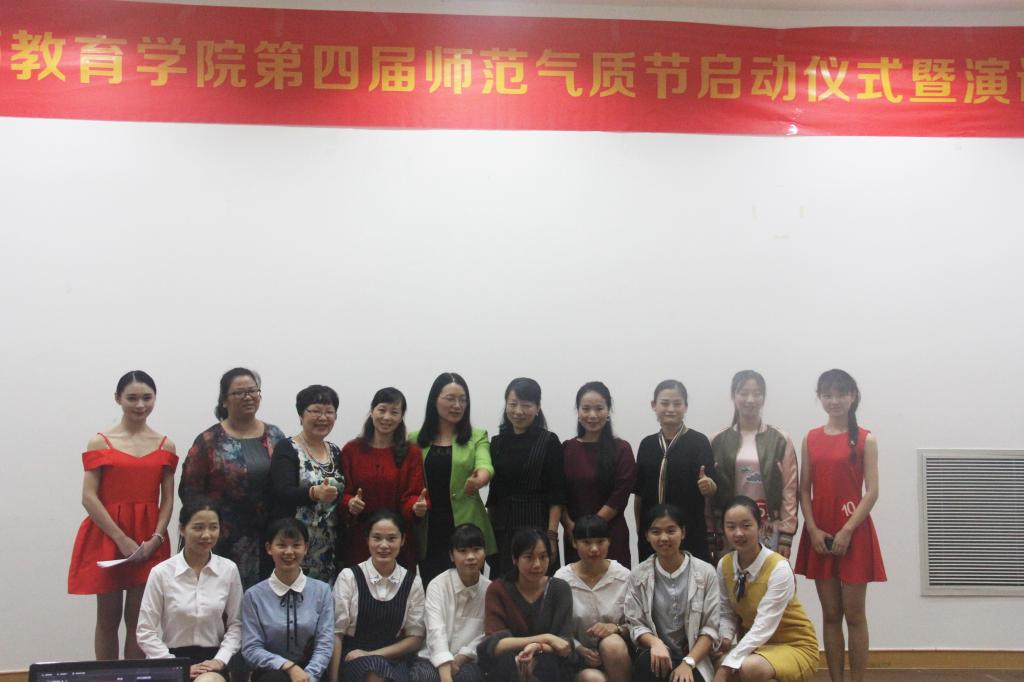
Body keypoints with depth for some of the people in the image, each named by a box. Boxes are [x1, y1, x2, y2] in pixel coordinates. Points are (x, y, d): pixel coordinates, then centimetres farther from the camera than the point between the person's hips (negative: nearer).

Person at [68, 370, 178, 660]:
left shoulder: (165, 445, 7)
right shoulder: (100, 442, -1)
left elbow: (168, 499, 7)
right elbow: (89, 498, -6)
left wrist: (155, 538, -8)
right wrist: (122, 540, -13)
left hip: (149, 542, 2)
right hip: (107, 538, -2)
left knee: (138, 619, 5)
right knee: (108, 617, 5)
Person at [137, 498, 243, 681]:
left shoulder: (229, 570, 2)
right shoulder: (161, 573, -4)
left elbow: (235, 624, 6)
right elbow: (146, 632, -3)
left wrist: (220, 660, -8)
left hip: (212, 659, 1)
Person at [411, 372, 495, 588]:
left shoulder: (477, 437, 4)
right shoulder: (415, 439, 9)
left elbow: (485, 465, -14)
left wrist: (479, 479, -36)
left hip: (465, 529, -1)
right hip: (428, 531, 2)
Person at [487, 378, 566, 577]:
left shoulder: (548, 442, -2)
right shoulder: (497, 442, 10)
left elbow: (556, 496, -5)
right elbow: (493, 494, 14)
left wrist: (551, 536, -12)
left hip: (536, 527, -4)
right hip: (501, 530, 4)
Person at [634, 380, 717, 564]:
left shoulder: (699, 441, -3)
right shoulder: (647, 444, 8)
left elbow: (713, 488, -6)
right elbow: (639, 493, 13)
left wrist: (707, 486, -27)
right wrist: (639, 529, 10)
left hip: (690, 533, -3)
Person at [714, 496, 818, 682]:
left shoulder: (779, 568, -23)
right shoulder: (724, 565, -5)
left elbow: (764, 627, -29)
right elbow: (726, 613, 6)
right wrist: (725, 637, -18)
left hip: (794, 646, -5)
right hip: (753, 644, 5)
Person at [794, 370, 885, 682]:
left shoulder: (865, 439, -2)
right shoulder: (811, 439, 8)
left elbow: (872, 492, -7)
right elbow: (804, 490, 6)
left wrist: (847, 531, -15)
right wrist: (813, 530, -6)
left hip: (852, 532, -3)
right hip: (819, 534, 3)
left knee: (854, 613, 1)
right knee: (830, 614, 8)